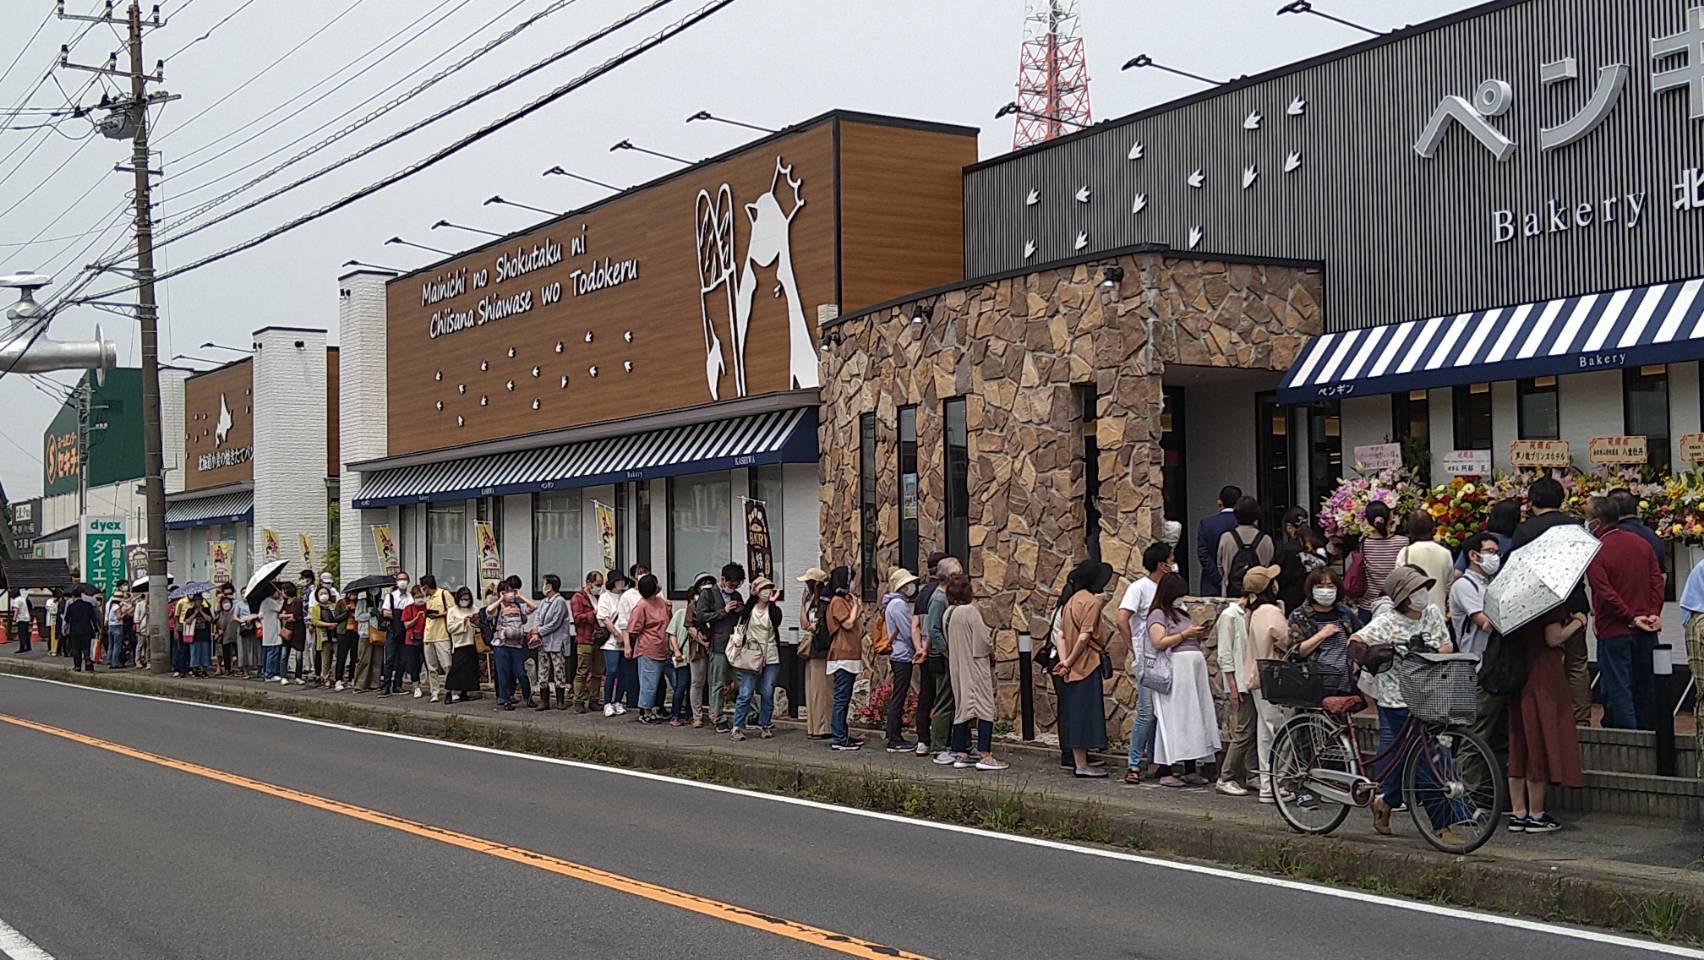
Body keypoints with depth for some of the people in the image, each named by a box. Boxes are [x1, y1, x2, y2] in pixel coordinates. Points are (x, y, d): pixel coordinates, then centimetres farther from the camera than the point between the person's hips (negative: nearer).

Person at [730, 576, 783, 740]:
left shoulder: (774, 609, 5)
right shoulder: (748, 609, 5)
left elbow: (776, 622, -14)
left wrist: (772, 603, -14)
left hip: (771, 658, 1)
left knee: (767, 694, 3)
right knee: (745, 694, -5)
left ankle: (764, 726, 14)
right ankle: (738, 727, -2)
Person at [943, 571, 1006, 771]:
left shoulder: (947, 614, 6)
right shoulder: (970, 611, -16)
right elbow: (984, 639, -16)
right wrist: (991, 652, 4)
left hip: (957, 668, 8)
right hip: (975, 666, -8)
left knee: (962, 708, 12)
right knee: (985, 707, -4)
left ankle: (960, 755, 13)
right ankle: (985, 756, -8)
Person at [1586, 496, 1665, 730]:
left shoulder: (1596, 551, -13)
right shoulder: (1642, 543, 5)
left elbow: (1604, 592, -18)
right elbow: (1657, 579, 2)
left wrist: (1631, 617, -12)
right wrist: (1654, 612, -3)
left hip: (1614, 630, -6)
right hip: (1646, 631, 6)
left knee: (1618, 687, 1)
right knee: (1646, 683, 15)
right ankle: (1649, 731, 22)